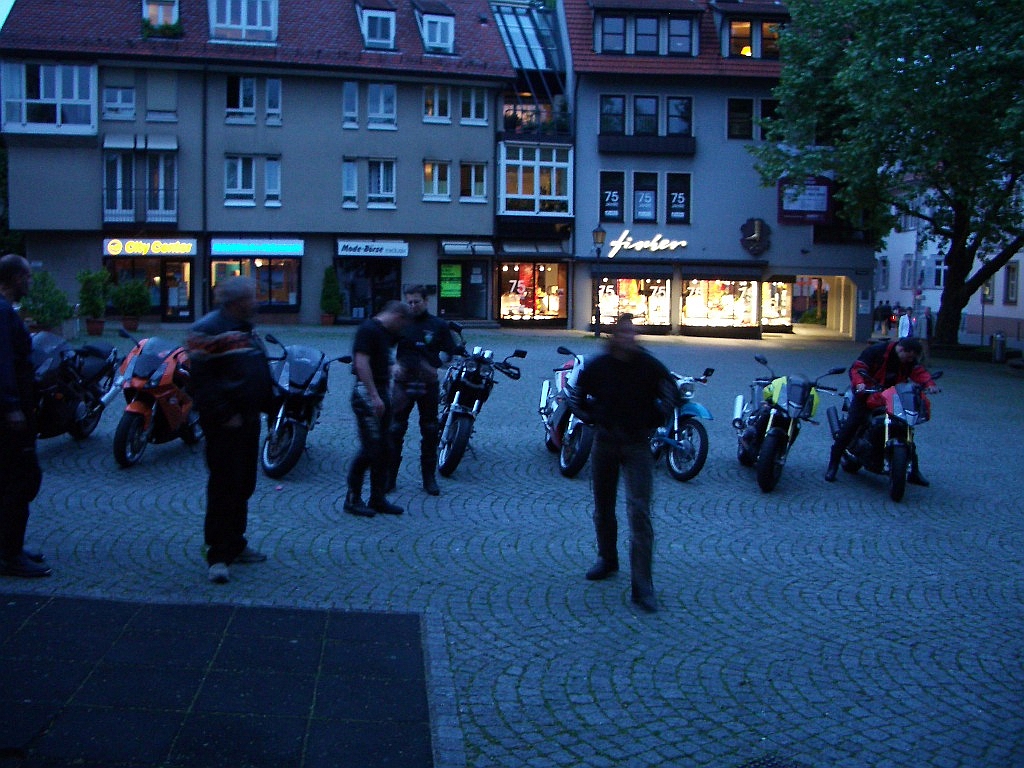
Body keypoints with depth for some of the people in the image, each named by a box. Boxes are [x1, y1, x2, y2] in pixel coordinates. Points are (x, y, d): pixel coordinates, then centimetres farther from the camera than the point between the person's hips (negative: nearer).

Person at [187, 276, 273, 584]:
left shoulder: (245, 329, 17)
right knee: (224, 486, -7)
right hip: (225, 422, -9)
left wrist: (264, 405, 15)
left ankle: (235, 545, 27)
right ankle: (218, 556, -1)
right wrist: (224, 415, -22)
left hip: (248, 419, 9)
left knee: (243, 486, 15)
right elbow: (203, 379, -20)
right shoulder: (209, 330, -14)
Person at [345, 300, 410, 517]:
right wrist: (375, 397, -23)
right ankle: (352, 499, 1)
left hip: (381, 393, 10)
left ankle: (377, 499, 16)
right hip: (367, 393, -10)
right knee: (370, 449, -9)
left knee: (384, 450, 9)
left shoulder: (386, 333, 16)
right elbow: (361, 363, -21)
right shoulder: (368, 329, -13)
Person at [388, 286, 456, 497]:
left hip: (429, 384, 0)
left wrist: (435, 364, -6)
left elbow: (449, 350, 10)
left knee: (430, 431, 5)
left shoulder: (439, 325, 5)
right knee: (395, 430, -1)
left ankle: (429, 477, 15)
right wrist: (393, 365, -6)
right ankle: (389, 475, 8)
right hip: (403, 382, 0)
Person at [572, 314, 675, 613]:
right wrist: (593, 417, 2)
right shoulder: (598, 366, -3)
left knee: (639, 512, -13)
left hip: (637, 443, -3)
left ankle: (642, 586, -12)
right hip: (605, 440, 3)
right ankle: (607, 559, 40)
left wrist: (653, 421, -3)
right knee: (603, 507, 15)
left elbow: (670, 394, 5)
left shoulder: (649, 366, -8)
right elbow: (579, 396, 12)